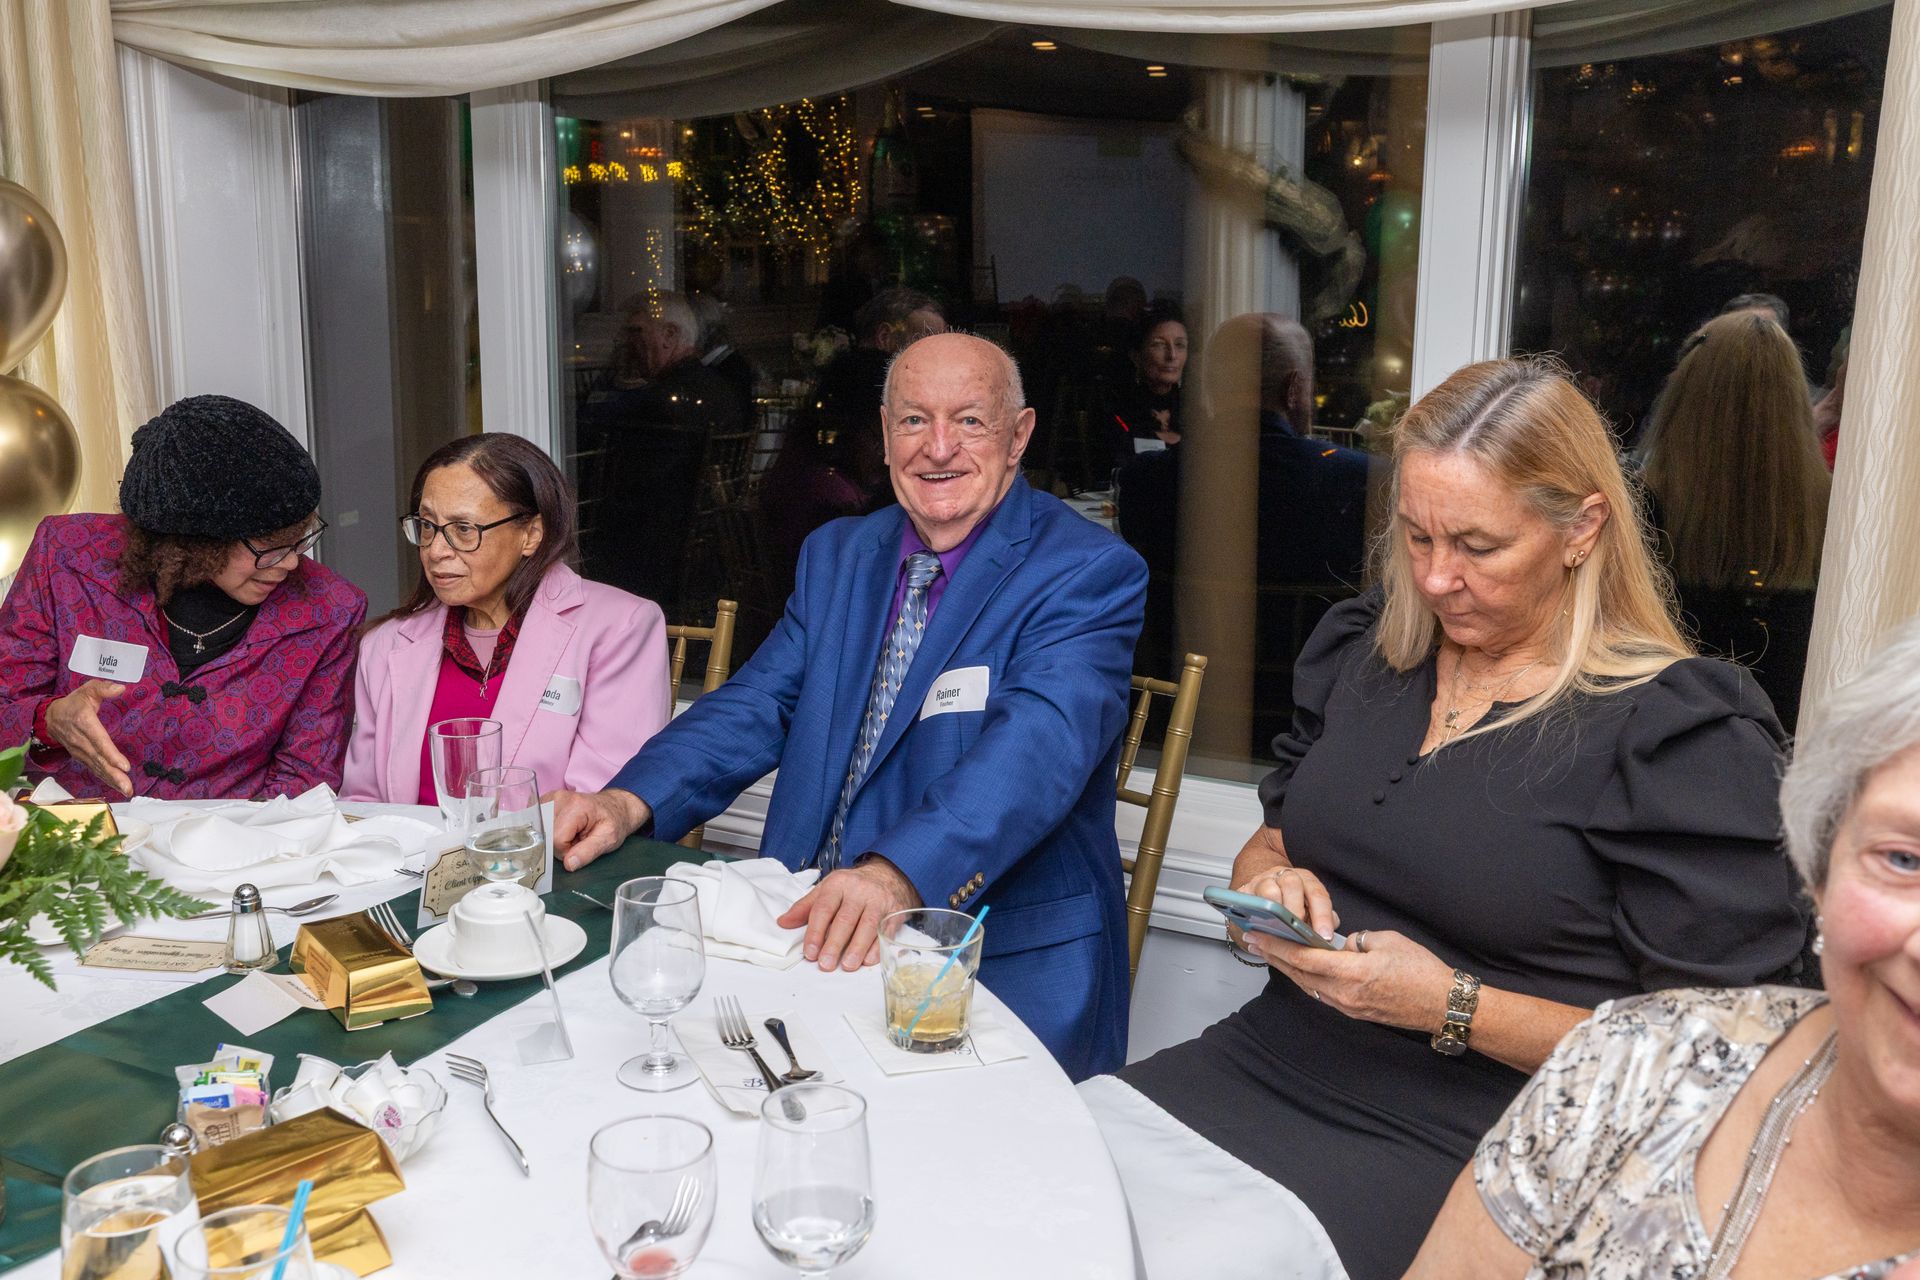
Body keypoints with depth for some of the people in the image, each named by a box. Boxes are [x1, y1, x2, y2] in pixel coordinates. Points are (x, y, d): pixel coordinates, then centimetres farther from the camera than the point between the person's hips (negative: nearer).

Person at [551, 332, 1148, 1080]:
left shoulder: (1089, 575, -7)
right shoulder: (835, 557, 14)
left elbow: (1037, 744, -23)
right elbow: (759, 704, 9)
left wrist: (898, 876, -39)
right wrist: (629, 800, -10)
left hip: (998, 963, -5)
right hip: (812, 932, 6)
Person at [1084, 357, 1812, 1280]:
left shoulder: (1684, 733, -8)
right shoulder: (1360, 649, 10)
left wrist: (1455, 1007, -17)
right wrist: (1267, 890, -3)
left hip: (1454, 1155, -5)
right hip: (1261, 1061, 6)